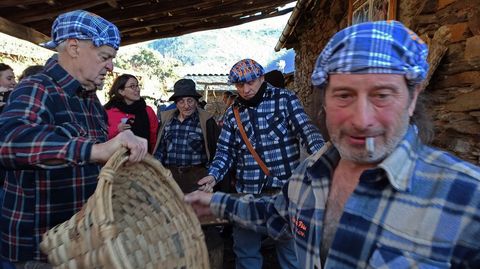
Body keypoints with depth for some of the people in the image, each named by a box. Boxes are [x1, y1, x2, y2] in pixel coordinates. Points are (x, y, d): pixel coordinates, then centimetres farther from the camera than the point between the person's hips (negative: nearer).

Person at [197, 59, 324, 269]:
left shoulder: (285, 99, -2)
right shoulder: (233, 112, 7)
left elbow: (306, 129, -12)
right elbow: (225, 150, 8)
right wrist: (213, 175, -8)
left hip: (285, 188, -3)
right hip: (248, 191, 3)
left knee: (290, 246, 12)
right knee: (245, 249, 17)